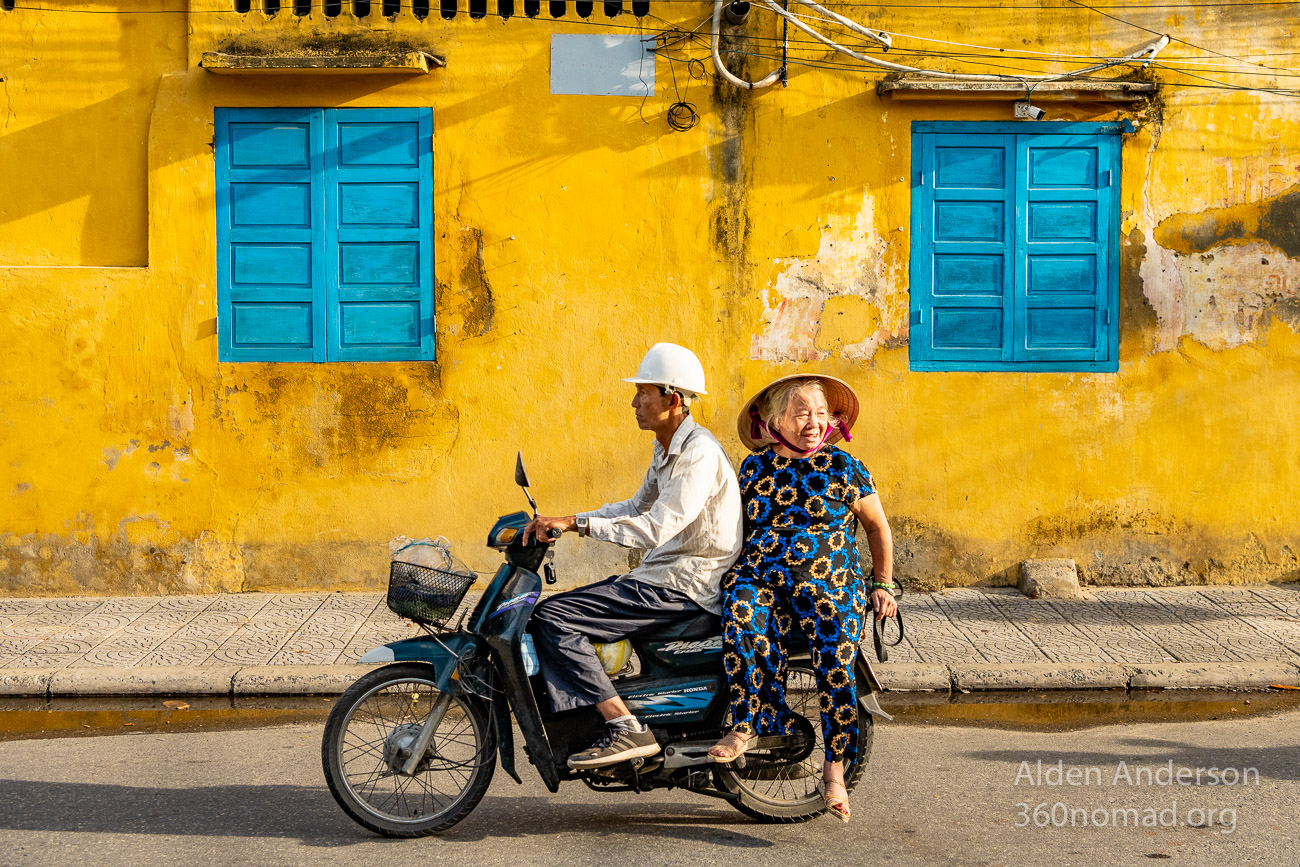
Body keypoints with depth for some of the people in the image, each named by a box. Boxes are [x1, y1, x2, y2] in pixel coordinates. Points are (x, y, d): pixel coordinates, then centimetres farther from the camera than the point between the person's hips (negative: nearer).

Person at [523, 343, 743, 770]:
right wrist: (560, 521, 13)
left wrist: (575, 523, -29)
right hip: (661, 575, 10)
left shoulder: (699, 452, -17)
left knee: (551, 618, -18)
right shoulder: (667, 450, 16)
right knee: (560, 608, 14)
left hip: (684, 585, -10)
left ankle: (626, 728, -22)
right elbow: (636, 508, 25)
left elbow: (656, 528, -27)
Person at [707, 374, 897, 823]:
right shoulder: (755, 467, 12)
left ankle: (834, 769, -11)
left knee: (836, 668, -24)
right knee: (740, 610, -34)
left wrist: (882, 586, 10)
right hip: (761, 577, 1)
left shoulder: (844, 468, 6)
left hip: (829, 583, -1)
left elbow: (878, 528, 15)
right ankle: (748, 722, -30)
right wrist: (732, 571, 14)